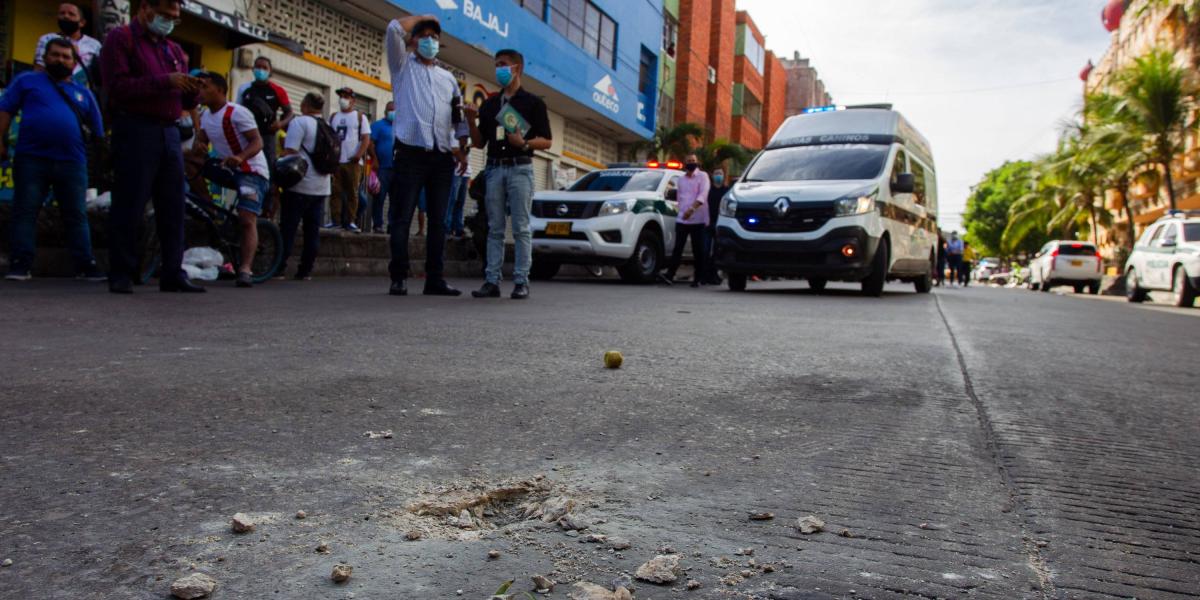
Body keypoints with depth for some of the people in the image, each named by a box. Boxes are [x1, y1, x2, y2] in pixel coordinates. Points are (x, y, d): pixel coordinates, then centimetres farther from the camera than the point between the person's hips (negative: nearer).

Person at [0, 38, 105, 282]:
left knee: (77, 216, 2)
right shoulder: (27, 81, 13)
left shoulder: (83, 93, 19)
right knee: (24, 212, -1)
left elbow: (97, 129, 20)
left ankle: (85, 266, 4)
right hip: (31, 159, -2)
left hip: (72, 162, 2)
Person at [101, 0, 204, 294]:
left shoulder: (174, 50, 21)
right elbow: (118, 86, -11)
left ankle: (173, 274, 5)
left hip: (170, 133, 6)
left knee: (173, 208, 2)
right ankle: (121, 275, 2)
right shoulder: (120, 38, 3)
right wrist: (165, 81, -17)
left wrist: (192, 90, -2)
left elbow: (186, 102, 21)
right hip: (135, 130, -6)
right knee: (129, 206, -5)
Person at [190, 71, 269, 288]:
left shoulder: (237, 113, -15)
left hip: (251, 171, -9)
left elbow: (257, 142, -22)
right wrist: (198, 147, -16)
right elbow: (200, 142, 10)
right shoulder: (206, 116, 10)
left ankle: (246, 269, -28)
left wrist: (240, 157, -41)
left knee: (247, 220, -20)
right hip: (226, 169, 9)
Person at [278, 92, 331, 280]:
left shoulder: (300, 122, -8)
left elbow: (289, 152, -16)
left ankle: (279, 268, -2)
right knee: (313, 229, 6)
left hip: (300, 186, -6)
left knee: (288, 227, -2)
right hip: (322, 187, 6)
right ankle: (306, 270, 6)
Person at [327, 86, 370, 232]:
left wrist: (359, 155, -15)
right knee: (335, 191, 0)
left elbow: (366, 138, -2)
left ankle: (350, 221, 2)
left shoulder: (360, 117, 7)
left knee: (352, 192, -2)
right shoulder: (333, 117, 17)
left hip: (353, 162, -3)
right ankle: (335, 220, 3)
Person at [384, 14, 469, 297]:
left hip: (442, 157, 4)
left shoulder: (448, 78, 22)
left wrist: (459, 150, 10)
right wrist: (421, 18, 11)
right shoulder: (403, 66, 12)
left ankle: (435, 278, 6)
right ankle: (399, 278, -3)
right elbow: (394, 28, -3)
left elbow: (456, 118, 20)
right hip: (411, 154, -4)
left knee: (438, 219, 3)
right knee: (402, 218, -5)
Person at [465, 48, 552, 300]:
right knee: (494, 228, 3)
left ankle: (521, 281, -3)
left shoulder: (533, 103, 5)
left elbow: (546, 141, 1)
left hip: (520, 168, -4)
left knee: (521, 228, -5)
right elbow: (479, 142, 16)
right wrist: (471, 120, -1)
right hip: (494, 168, 4)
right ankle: (492, 281, 3)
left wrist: (524, 143, -17)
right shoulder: (489, 104, 18)